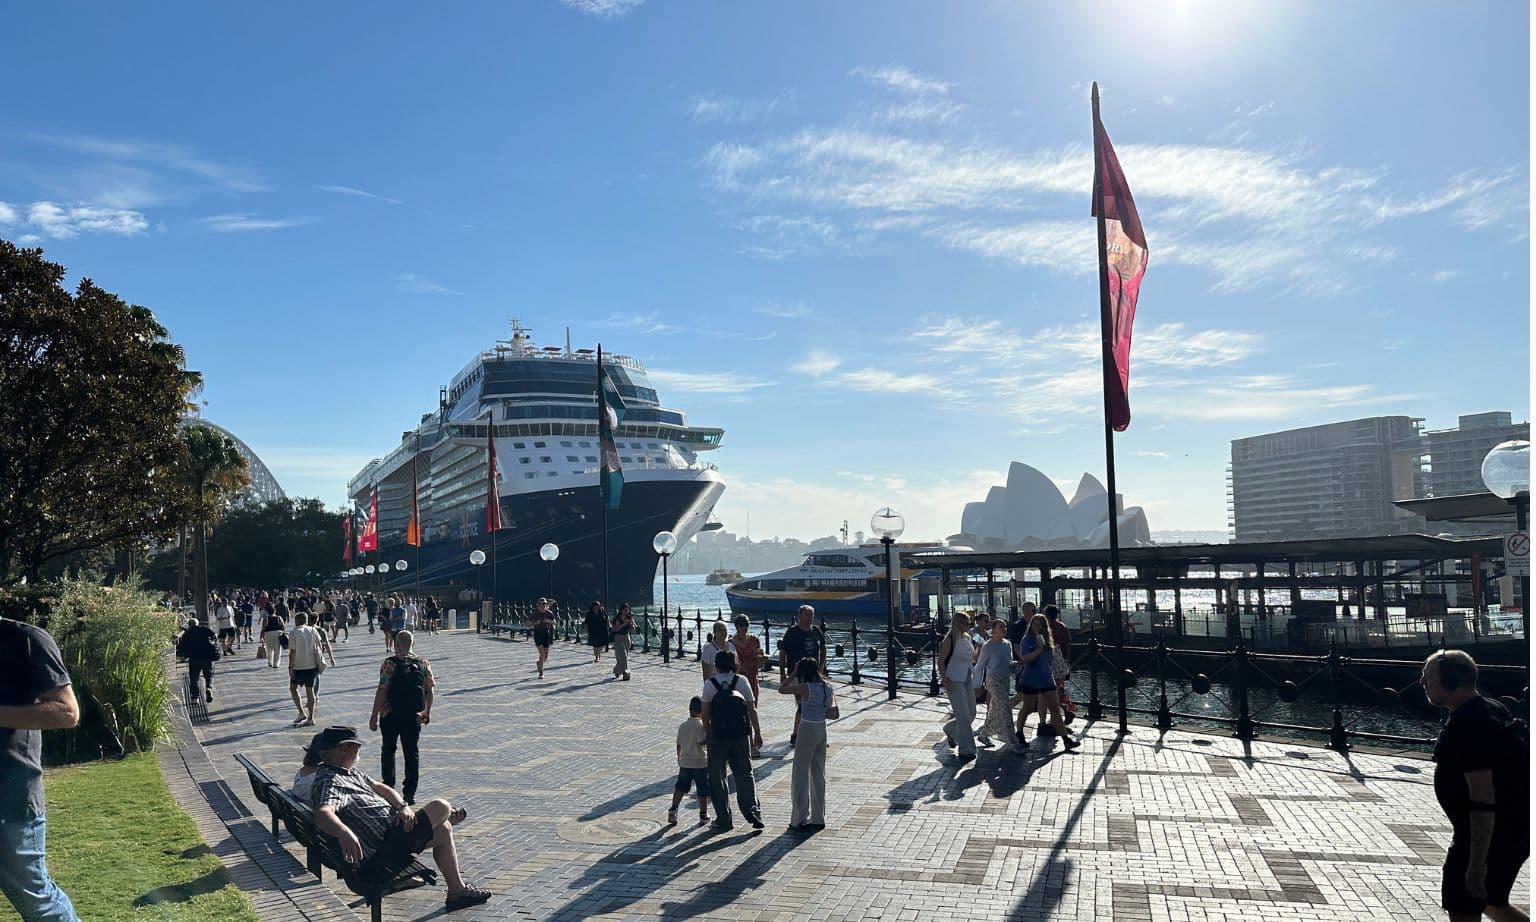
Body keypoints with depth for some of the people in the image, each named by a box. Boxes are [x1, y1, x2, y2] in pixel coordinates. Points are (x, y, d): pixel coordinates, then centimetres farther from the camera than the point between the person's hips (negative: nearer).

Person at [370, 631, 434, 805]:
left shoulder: (390, 664, -11)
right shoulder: (424, 664, 0)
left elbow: (382, 691, -14)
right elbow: (429, 691, 3)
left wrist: (374, 715, -8)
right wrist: (427, 712, 16)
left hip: (390, 715, -2)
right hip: (414, 717, 2)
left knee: (388, 751, 16)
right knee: (412, 753, 8)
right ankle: (410, 793, 7)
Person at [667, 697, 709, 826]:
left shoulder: (682, 725, 3)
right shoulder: (701, 724, -14)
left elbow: (679, 745, 8)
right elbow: (701, 742, -22)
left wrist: (679, 758, 21)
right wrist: (709, 739, -7)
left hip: (685, 763, 5)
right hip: (701, 762, -5)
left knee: (680, 787, 17)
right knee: (703, 790, 7)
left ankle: (673, 809, 7)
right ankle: (703, 815, 12)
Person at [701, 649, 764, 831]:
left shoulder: (709, 684, -4)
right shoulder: (741, 681, 1)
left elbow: (705, 714, -3)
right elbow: (752, 709, 2)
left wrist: (708, 733, 10)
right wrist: (757, 733, 10)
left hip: (718, 736, -2)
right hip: (741, 734, 2)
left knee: (717, 777, 10)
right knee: (744, 773, 11)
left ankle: (723, 819, 12)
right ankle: (752, 811, -2)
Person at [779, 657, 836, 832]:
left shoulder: (805, 688, -18)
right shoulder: (827, 688, 1)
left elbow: (781, 689, -7)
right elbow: (832, 714, 6)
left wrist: (793, 674, -1)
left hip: (807, 730, -7)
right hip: (822, 730, 7)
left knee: (800, 777, 4)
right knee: (819, 775, 15)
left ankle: (800, 820, 8)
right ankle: (818, 819, 21)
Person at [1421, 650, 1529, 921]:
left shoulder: (1466, 727, -26)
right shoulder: (1492, 708, 6)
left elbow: (1483, 798, -28)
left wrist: (1477, 863, -26)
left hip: (1488, 833, -10)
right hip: (1515, 826, 10)